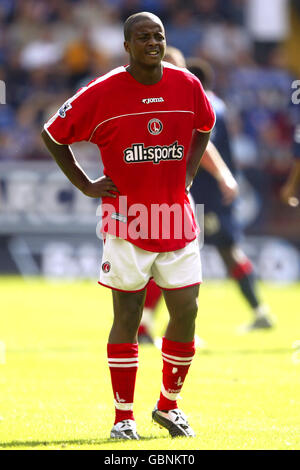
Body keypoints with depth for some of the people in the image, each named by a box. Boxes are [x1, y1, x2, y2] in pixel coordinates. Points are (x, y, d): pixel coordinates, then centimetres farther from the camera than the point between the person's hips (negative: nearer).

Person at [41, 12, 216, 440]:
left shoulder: (187, 86, 3)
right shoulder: (102, 94, -8)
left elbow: (204, 125, 25)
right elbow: (53, 135, 3)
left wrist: (188, 173, 12)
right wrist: (85, 186, 0)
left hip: (177, 219, 4)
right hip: (126, 221, -3)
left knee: (186, 312, 2)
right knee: (127, 315, 0)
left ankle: (168, 405, 21)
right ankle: (123, 417, 9)